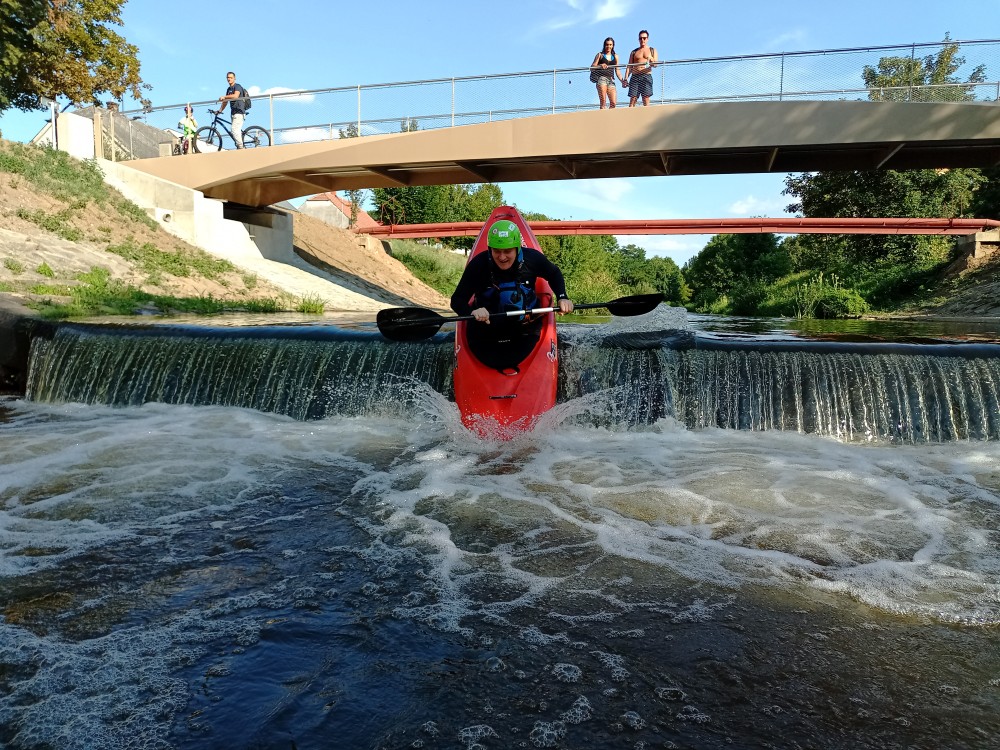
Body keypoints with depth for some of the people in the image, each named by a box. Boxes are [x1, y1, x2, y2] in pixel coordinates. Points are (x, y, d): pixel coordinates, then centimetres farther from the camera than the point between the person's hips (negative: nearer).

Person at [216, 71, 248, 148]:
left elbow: (235, 96, -23)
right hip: (233, 112, 9)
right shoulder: (229, 89, 21)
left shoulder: (237, 86, -4)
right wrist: (220, 110, 16)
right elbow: (225, 101, 23)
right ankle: (241, 147, 8)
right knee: (237, 131, 6)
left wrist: (224, 97, -23)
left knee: (235, 130, -19)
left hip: (239, 112, -9)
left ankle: (240, 147, -17)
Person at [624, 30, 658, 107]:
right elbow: (629, 66, 13)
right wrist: (626, 78, -2)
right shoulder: (634, 52, 19)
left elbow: (655, 64, 3)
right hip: (635, 77, 1)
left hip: (646, 76, -1)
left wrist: (651, 63, -21)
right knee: (632, 99, -8)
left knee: (646, 99, -10)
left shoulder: (652, 51, 16)